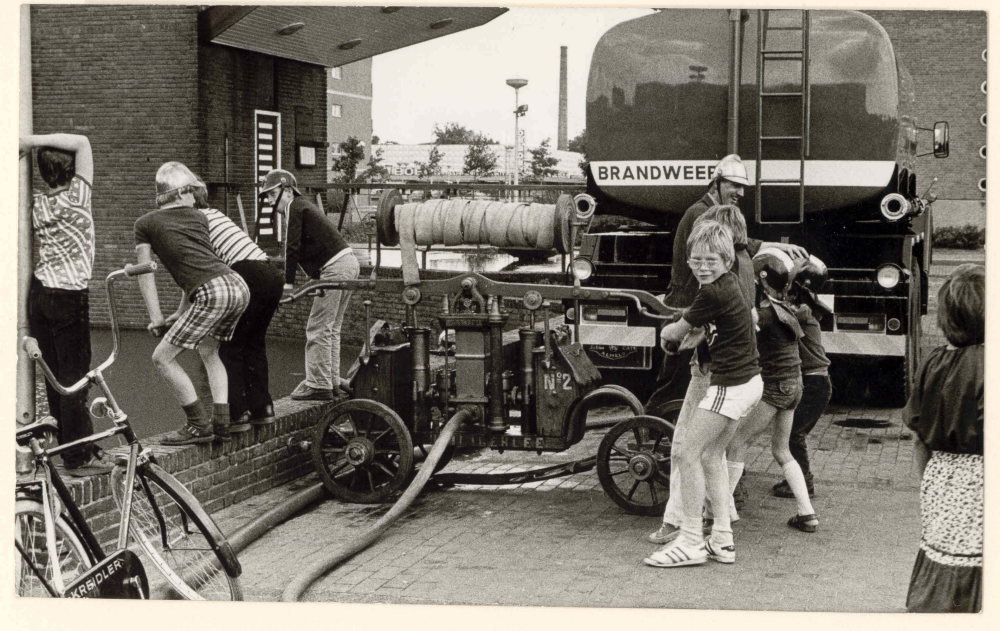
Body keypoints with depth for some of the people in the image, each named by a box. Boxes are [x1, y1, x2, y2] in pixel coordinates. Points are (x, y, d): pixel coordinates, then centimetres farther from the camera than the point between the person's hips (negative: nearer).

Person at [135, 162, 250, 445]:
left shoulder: (145, 223, 14)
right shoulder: (199, 217, 27)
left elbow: (145, 273, 11)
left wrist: (156, 317, 13)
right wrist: (184, 310, 38)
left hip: (213, 292, -7)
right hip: (239, 286, 7)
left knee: (163, 357, 2)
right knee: (208, 351, 26)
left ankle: (199, 425, 3)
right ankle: (222, 424, 19)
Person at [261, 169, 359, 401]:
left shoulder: (295, 208, -6)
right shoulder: (303, 206, 24)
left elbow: (292, 247, -12)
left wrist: (288, 282, -9)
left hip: (336, 268, -10)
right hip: (349, 263, 10)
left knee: (318, 329, -7)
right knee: (331, 328, 16)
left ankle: (318, 385, -6)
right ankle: (332, 380, 21)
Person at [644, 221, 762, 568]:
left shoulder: (712, 294, -19)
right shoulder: (730, 281, 10)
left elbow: (676, 332, -5)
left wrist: (666, 332, 15)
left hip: (731, 386, -10)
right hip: (749, 381, 10)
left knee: (687, 454, -7)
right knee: (712, 454, 16)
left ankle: (690, 542, -3)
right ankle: (722, 540, 18)